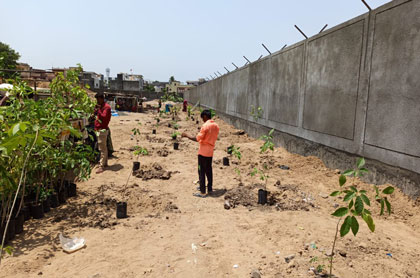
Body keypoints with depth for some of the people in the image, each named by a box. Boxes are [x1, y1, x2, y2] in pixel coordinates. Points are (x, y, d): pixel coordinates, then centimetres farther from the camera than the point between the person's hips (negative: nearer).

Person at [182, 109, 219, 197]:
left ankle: (203, 192, 4)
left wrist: (186, 135, -10)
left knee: (202, 171, 0)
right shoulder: (216, 126, 6)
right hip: (210, 152, 7)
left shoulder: (205, 126, -18)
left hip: (203, 152, -7)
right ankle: (210, 189, 25)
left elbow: (197, 139, -19)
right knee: (209, 170, 17)